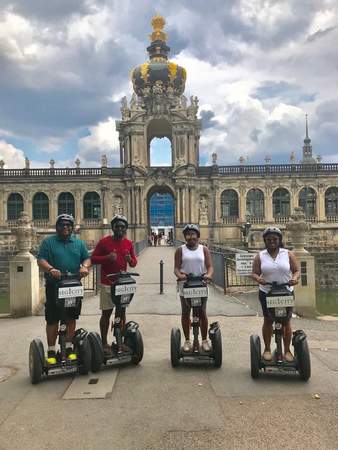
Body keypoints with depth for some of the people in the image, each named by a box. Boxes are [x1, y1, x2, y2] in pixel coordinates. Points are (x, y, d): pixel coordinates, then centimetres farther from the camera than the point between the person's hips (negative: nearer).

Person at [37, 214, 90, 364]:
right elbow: (40, 260, -6)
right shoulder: (48, 242, 3)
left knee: (71, 318, 11)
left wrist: (84, 267, -13)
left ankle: (69, 347, 24)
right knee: (52, 320, 2)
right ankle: (51, 351, 15)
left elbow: (87, 258, 9)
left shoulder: (79, 243, 13)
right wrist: (50, 269, -25)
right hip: (54, 286, -3)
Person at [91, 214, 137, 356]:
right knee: (106, 313, 2)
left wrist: (130, 260, -11)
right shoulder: (104, 242, -4)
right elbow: (93, 258, -3)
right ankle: (104, 343, 11)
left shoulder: (128, 243, 7)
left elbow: (134, 262, 12)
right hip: (107, 284, -4)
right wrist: (107, 257, -18)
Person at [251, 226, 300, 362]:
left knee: (286, 322, 9)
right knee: (268, 321, 10)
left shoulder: (288, 254, 0)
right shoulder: (260, 256, 0)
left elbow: (297, 270, -1)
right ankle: (267, 349, 24)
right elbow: (254, 273, -2)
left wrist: (295, 278, -22)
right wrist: (258, 278, -24)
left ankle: (287, 350, 23)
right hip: (266, 293, 0)